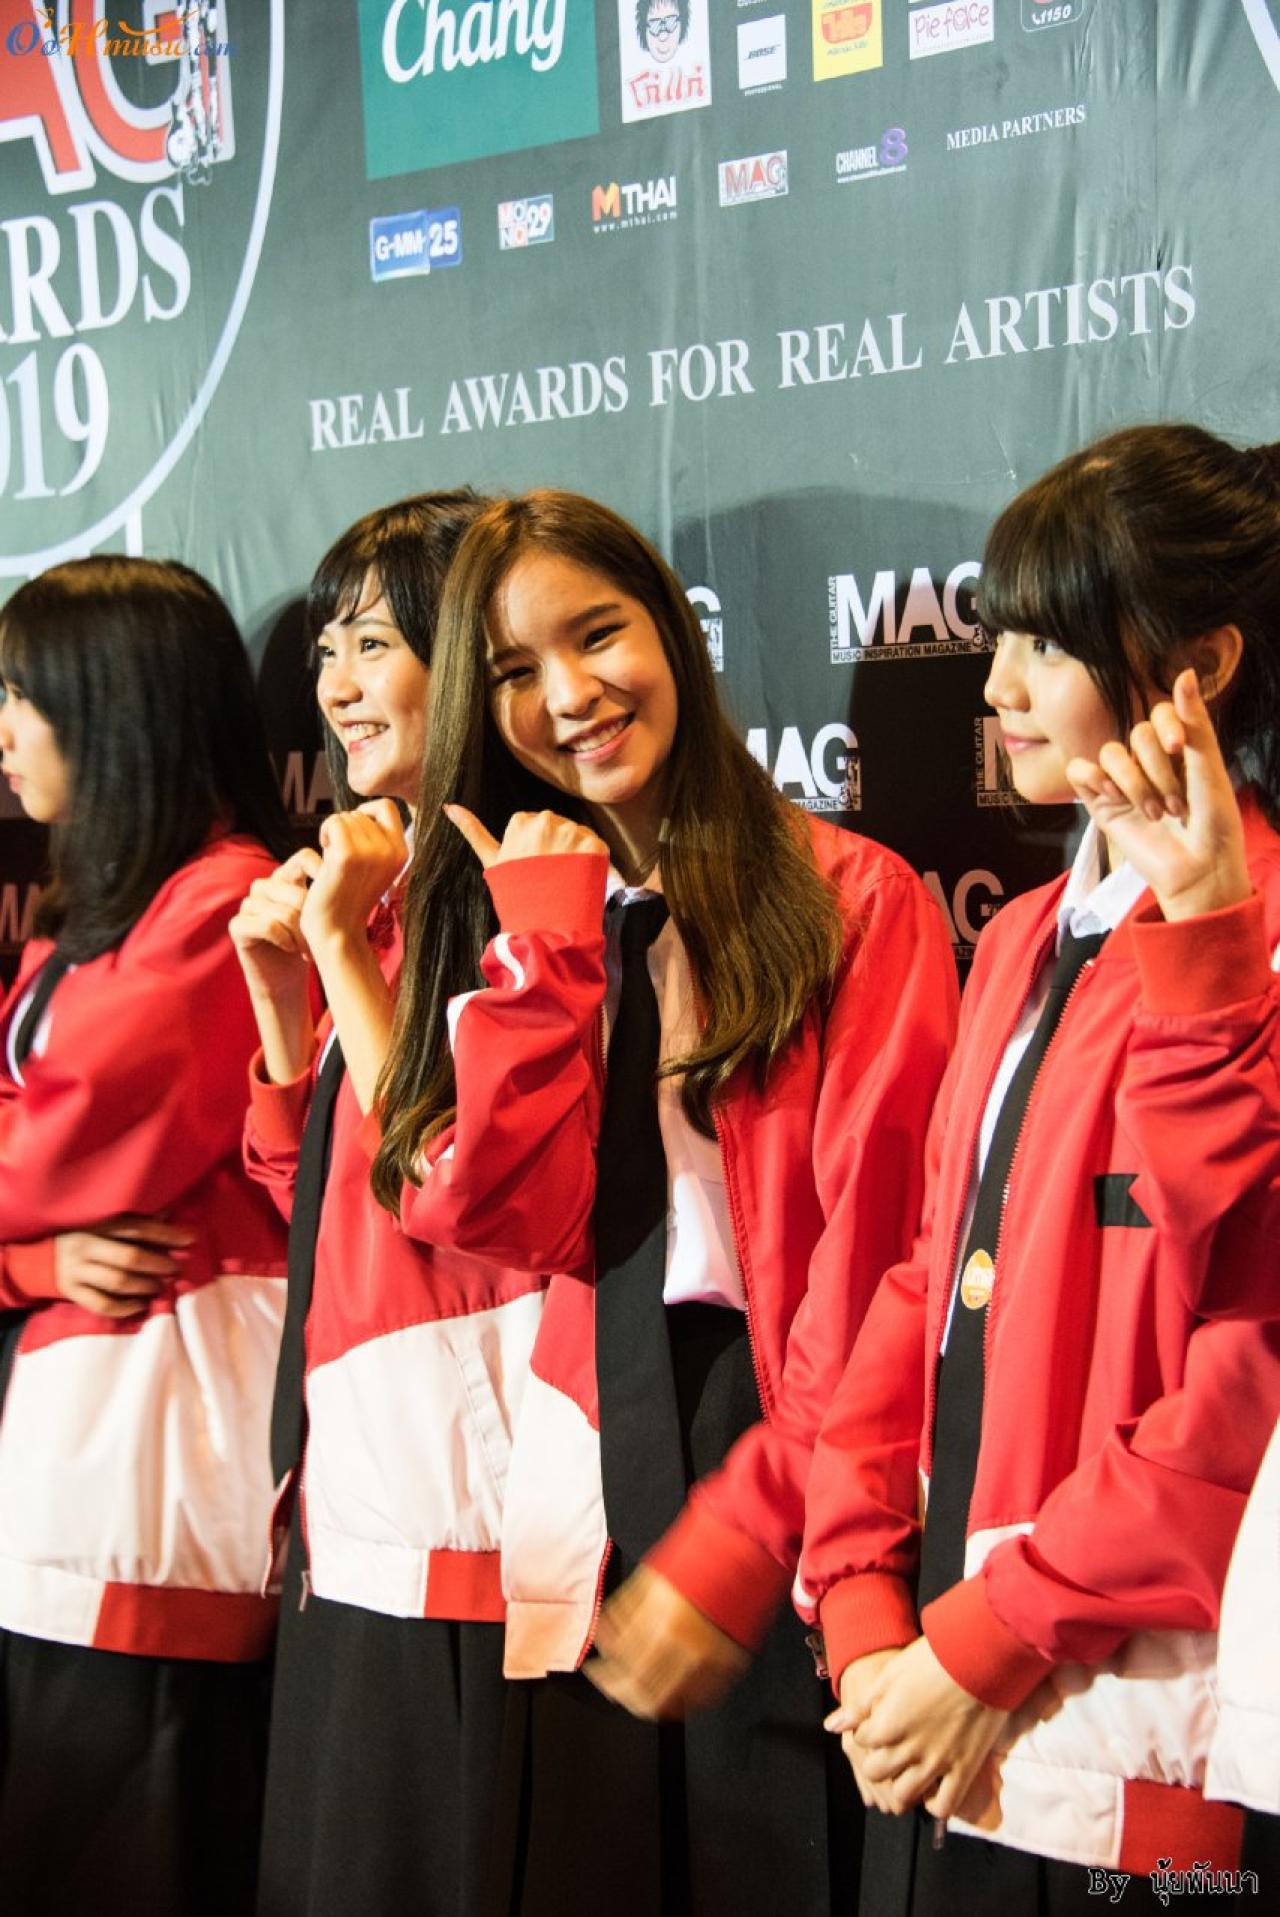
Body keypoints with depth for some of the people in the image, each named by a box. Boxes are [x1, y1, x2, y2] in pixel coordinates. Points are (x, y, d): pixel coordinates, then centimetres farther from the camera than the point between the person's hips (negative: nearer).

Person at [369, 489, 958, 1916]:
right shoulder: (512, 907, 11)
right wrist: (544, 942, -6)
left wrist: (742, 1539, -15)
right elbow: (504, 1216, -3)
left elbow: (881, 1261, -11)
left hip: (785, 1536, -4)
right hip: (579, 1529, 4)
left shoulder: (853, 901, -5)